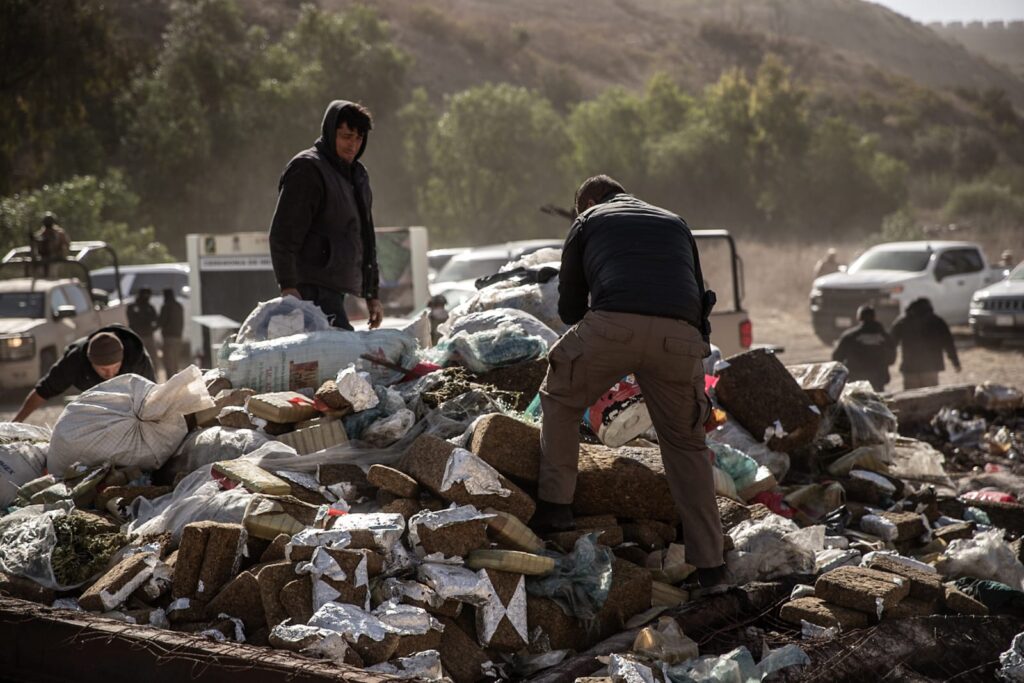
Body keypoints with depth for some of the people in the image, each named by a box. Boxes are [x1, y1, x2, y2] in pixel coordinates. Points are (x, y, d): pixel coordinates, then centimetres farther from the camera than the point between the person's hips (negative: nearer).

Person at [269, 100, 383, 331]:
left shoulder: (358, 175, 21)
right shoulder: (307, 169, -6)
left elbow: (366, 237, 27)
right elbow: (283, 233, -12)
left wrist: (372, 294, 24)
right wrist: (288, 286, -21)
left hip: (335, 290, 9)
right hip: (314, 290, -9)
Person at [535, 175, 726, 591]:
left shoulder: (589, 220, 26)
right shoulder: (674, 222, 35)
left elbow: (569, 305, 26)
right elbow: (699, 296, 33)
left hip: (613, 324, -3)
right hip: (679, 335, 3)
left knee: (560, 400, 24)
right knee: (686, 443, 18)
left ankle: (555, 506, 17)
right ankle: (710, 566, 17)